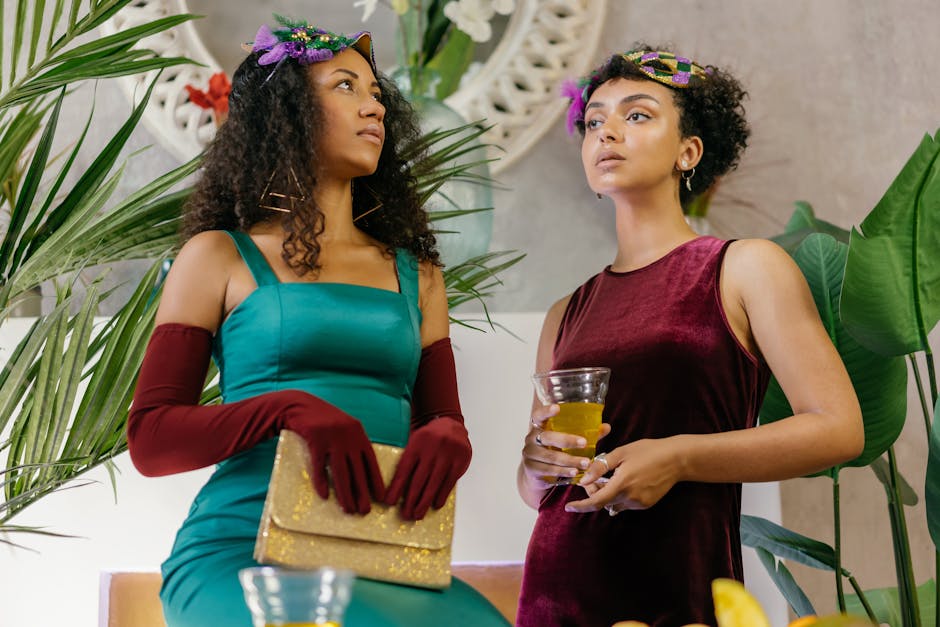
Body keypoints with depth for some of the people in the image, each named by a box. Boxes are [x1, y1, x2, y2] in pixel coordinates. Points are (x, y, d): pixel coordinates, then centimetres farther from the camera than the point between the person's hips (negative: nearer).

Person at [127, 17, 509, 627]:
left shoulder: (415, 274, 21)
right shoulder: (220, 257, 10)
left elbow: (443, 418, 19)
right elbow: (151, 439, 3)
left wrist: (446, 438, -7)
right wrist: (291, 408, -15)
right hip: (240, 551, -3)